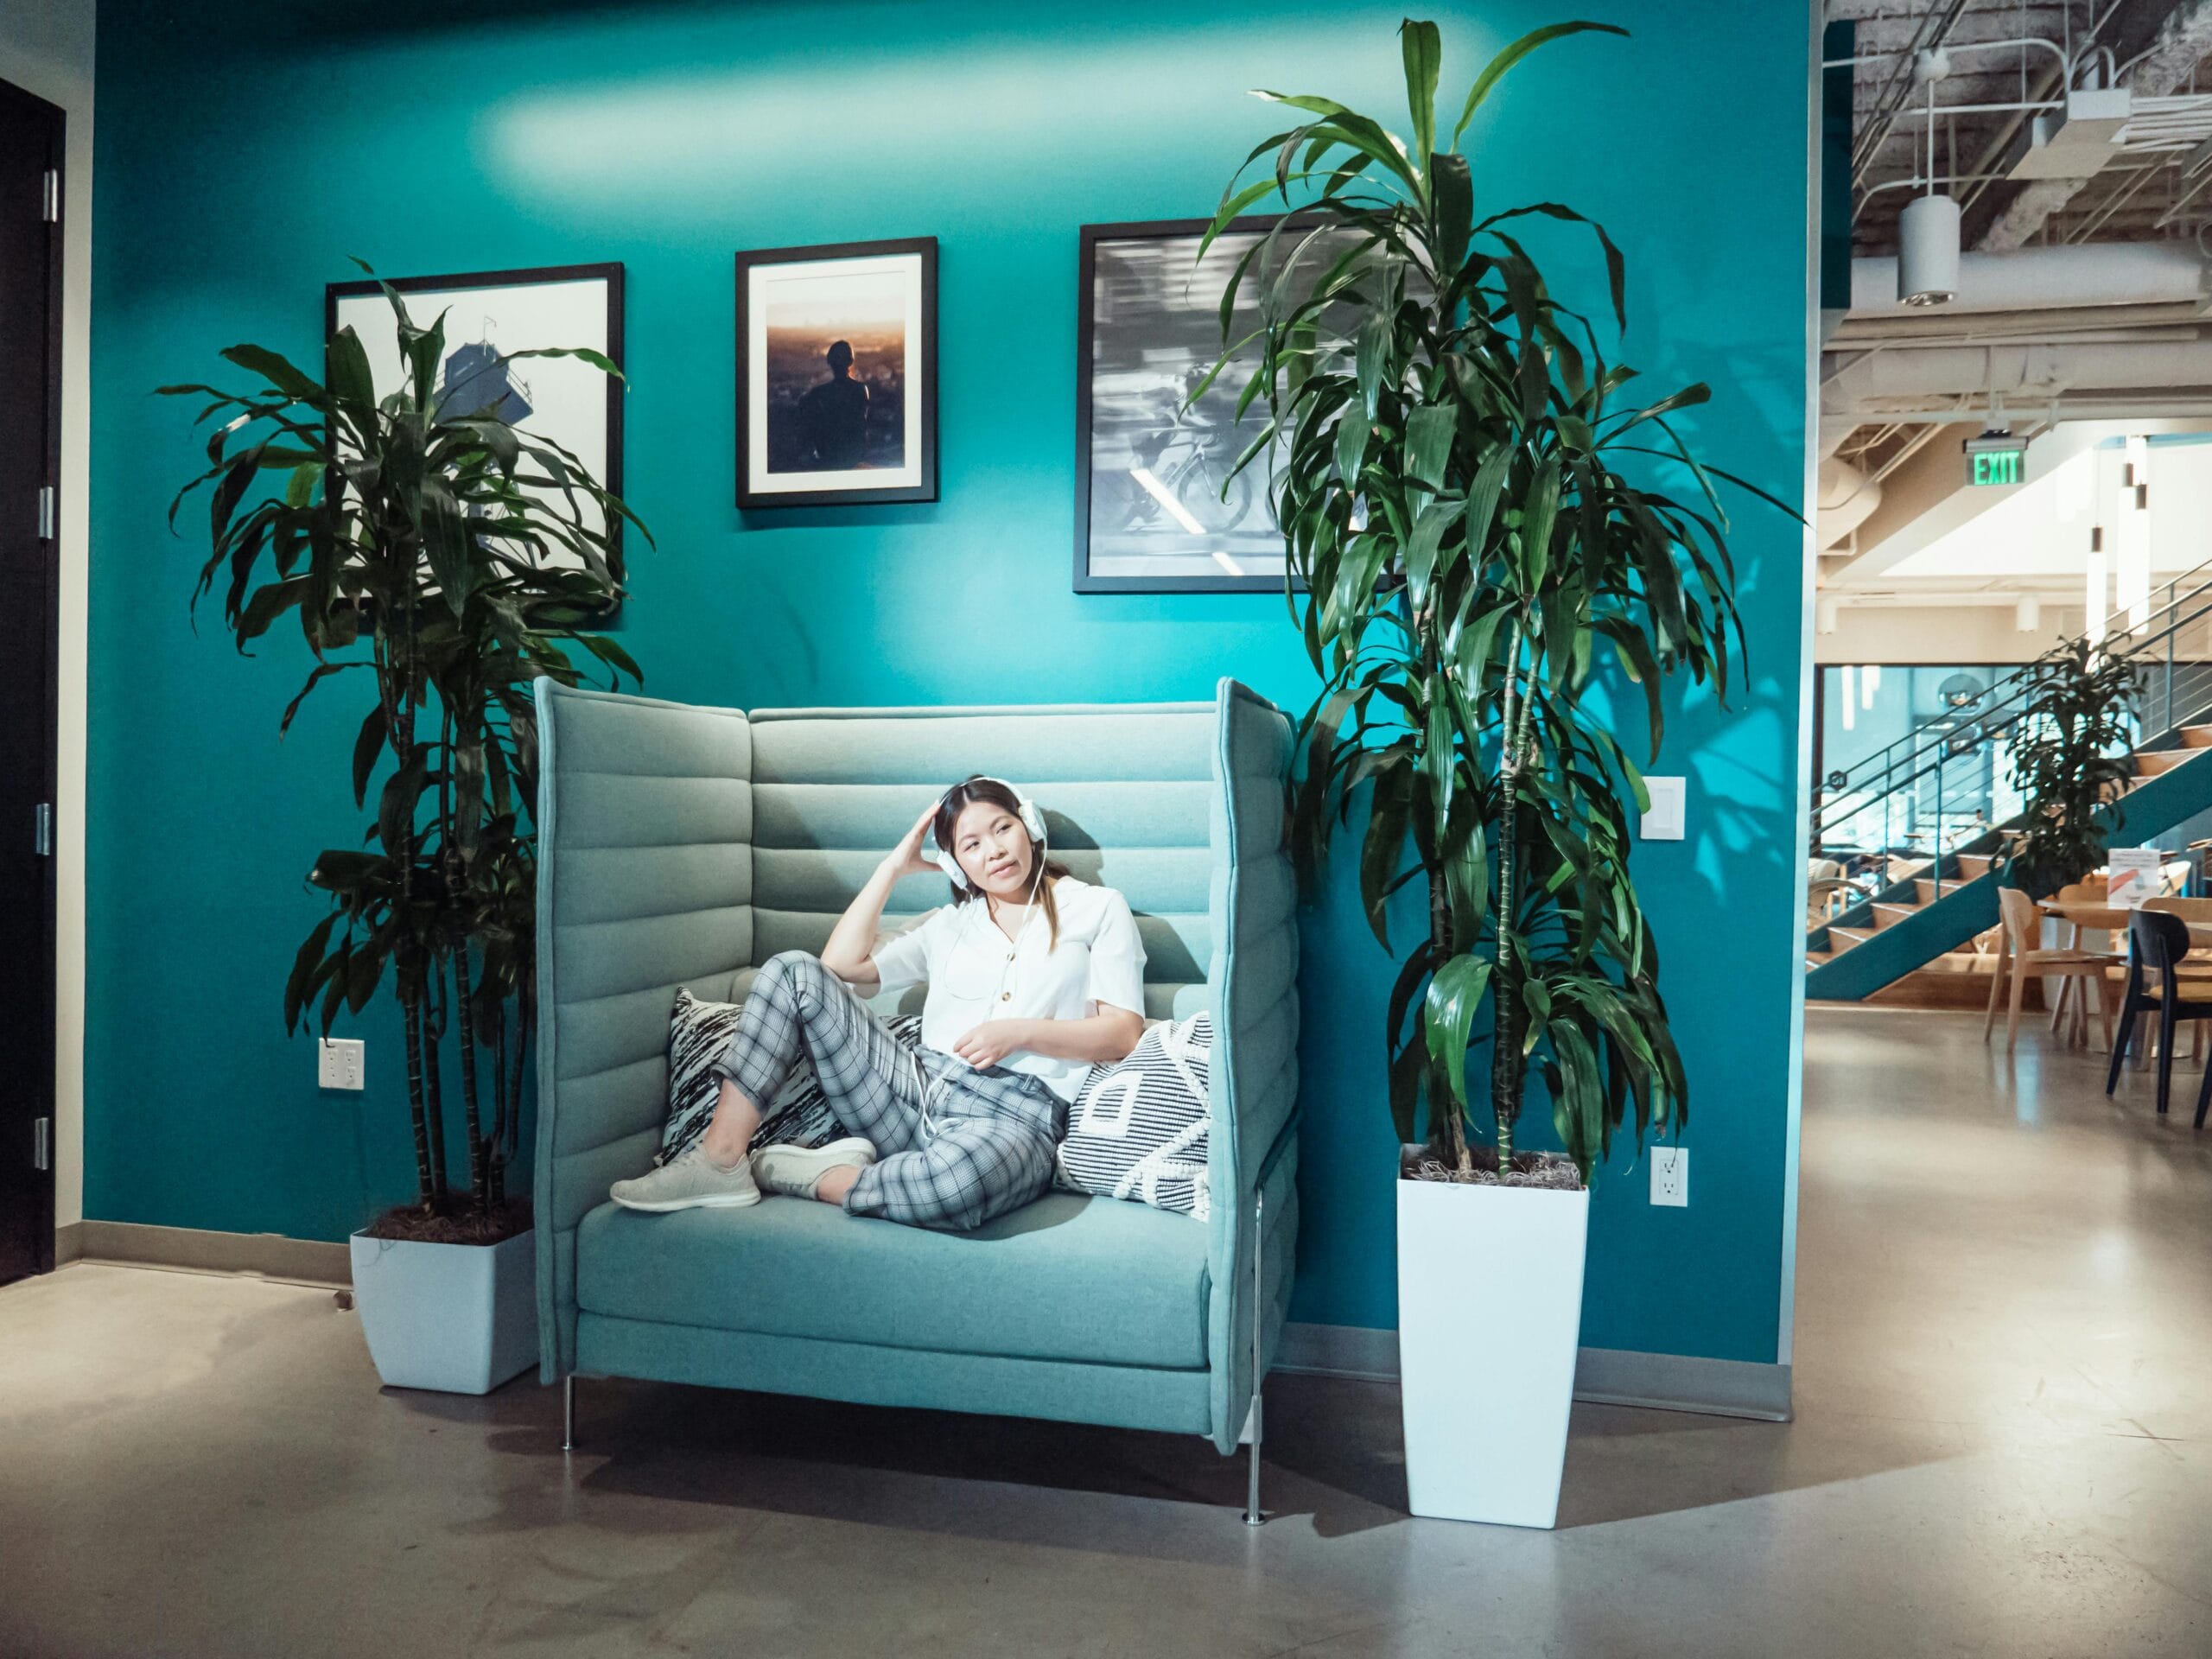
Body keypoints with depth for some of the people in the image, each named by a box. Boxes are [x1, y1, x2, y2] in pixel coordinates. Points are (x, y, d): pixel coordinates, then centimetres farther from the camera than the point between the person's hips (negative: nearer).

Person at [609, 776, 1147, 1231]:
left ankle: (797, 1174, -16)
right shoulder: (950, 923, 23)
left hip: (1016, 1113, -4)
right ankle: (720, 1161, -14)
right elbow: (842, 965, 11)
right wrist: (895, 865, 15)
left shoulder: (1097, 908, 11)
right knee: (794, 971, -9)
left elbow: (1123, 1032, 1)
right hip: (916, 1090, 5)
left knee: (955, 1179, -43)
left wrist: (1020, 1031, -12)